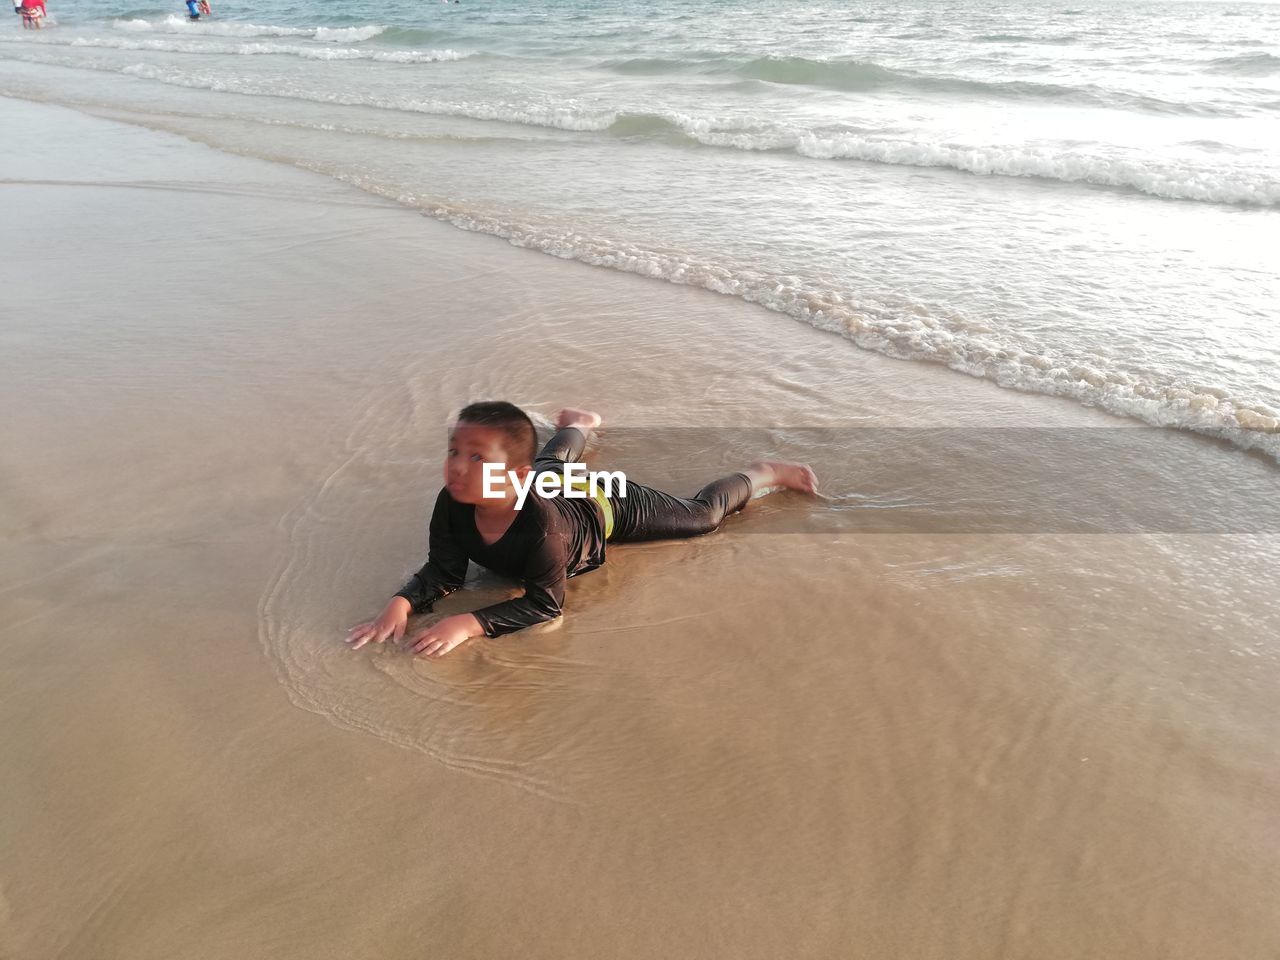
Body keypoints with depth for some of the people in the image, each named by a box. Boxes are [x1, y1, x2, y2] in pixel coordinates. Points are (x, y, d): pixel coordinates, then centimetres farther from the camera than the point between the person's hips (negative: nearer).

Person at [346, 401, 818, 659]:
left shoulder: (540, 523, -49)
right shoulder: (452, 505, -35)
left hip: (602, 509, -5)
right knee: (552, 463, 42)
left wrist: (469, 624, -55)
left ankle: (762, 473, 36)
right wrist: (401, 603, -45)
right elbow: (444, 571, -25)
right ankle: (577, 426, 74)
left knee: (702, 515, 10)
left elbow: (546, 603, -43)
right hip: (548, 482, 6)